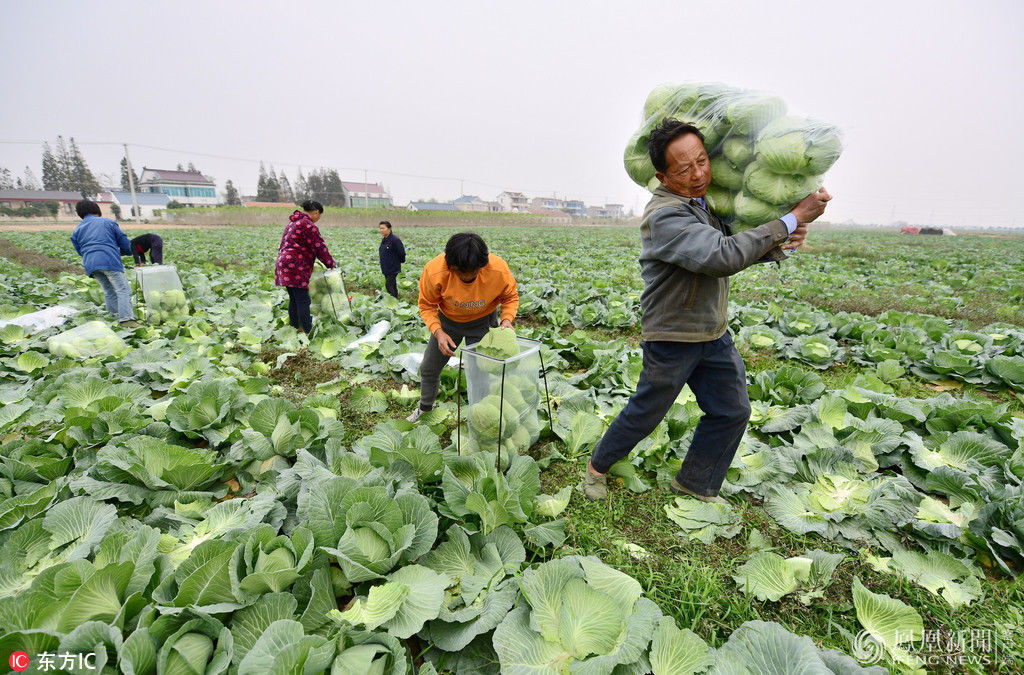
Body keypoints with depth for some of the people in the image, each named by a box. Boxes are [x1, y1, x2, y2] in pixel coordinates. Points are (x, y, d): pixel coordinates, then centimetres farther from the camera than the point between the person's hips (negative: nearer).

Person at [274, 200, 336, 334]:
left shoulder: (292, 223, 22)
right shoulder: (308, 225, -10)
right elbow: (319, 247, -11)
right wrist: (330, 263, 2)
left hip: (284, 264, 10)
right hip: (295, 267, -10)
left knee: (294, 299, 15)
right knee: (303, 300, -8)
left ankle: (294, 327, 21)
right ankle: (308, 331, -5)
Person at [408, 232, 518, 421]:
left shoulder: (499, 270, -31)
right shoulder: (434, 271, -33)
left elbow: (511, 297, -10)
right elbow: (427, 306, -15)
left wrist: (507, 318, -28)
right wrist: (438, 332, -30)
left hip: (482, 322, -1)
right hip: (448, 321, 2)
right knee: (428, 368, 15)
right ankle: (425, 407, 44)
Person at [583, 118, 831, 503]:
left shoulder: (706, 202, 6)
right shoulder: (665, 215, -24)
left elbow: (740, 249, 13)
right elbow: (723, 258, -34)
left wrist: (780, 243, -8)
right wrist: (793, 219, -26)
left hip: (714, 334, 8)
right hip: (672, 338, -8)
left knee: (732, 412, 14)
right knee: (645, 414, 7)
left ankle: (695, 485, 33)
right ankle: (598, 465, 33)